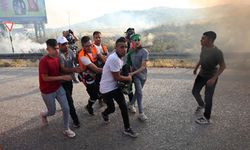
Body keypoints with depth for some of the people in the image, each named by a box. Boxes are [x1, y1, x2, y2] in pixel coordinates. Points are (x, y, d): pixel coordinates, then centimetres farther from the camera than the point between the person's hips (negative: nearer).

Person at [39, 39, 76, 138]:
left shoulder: (57, 58, -2)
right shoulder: (43, 61, -24)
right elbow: (45, 78, -24)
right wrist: (62, 77, -26)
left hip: (59, 88, 5)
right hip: (47, 92, -5)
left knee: (66, 108, 1)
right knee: (52, 112, 13)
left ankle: (66, 130, 21)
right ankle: (43, 115, 51)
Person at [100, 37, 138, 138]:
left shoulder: (119, 57, 2)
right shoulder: (114, 59, -28)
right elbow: (117, 77, -23)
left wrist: (127, 76, 1)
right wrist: (129, 78, -7)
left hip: (115, 86, 8)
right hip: (107, 88, -8)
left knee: (123, 107, 5)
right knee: (112, 108, 7)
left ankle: (127, 129, 20)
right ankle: (105, 114, 44)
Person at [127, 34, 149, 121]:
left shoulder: (144, 52, -16)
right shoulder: (132, 51, -7)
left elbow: (143, 67, -20)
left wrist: (133, 73, -26)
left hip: (143, 75, 1)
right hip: (135, 75, -1)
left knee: (137, 91, 16)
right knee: (139, 93, -9)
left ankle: (131, 105, 40)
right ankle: (141, 113, -2)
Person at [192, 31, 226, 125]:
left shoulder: (217, 52, -26)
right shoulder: (204, 47, -5)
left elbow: (223, 66, -20)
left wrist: (214, 78, -26)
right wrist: (196, 67, 21)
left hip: (211, 77, -7)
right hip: (201, 75, 7)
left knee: (208, 98, 3)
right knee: (195, 91, 12)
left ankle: (206, 118, 21)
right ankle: (201, 104, 42)